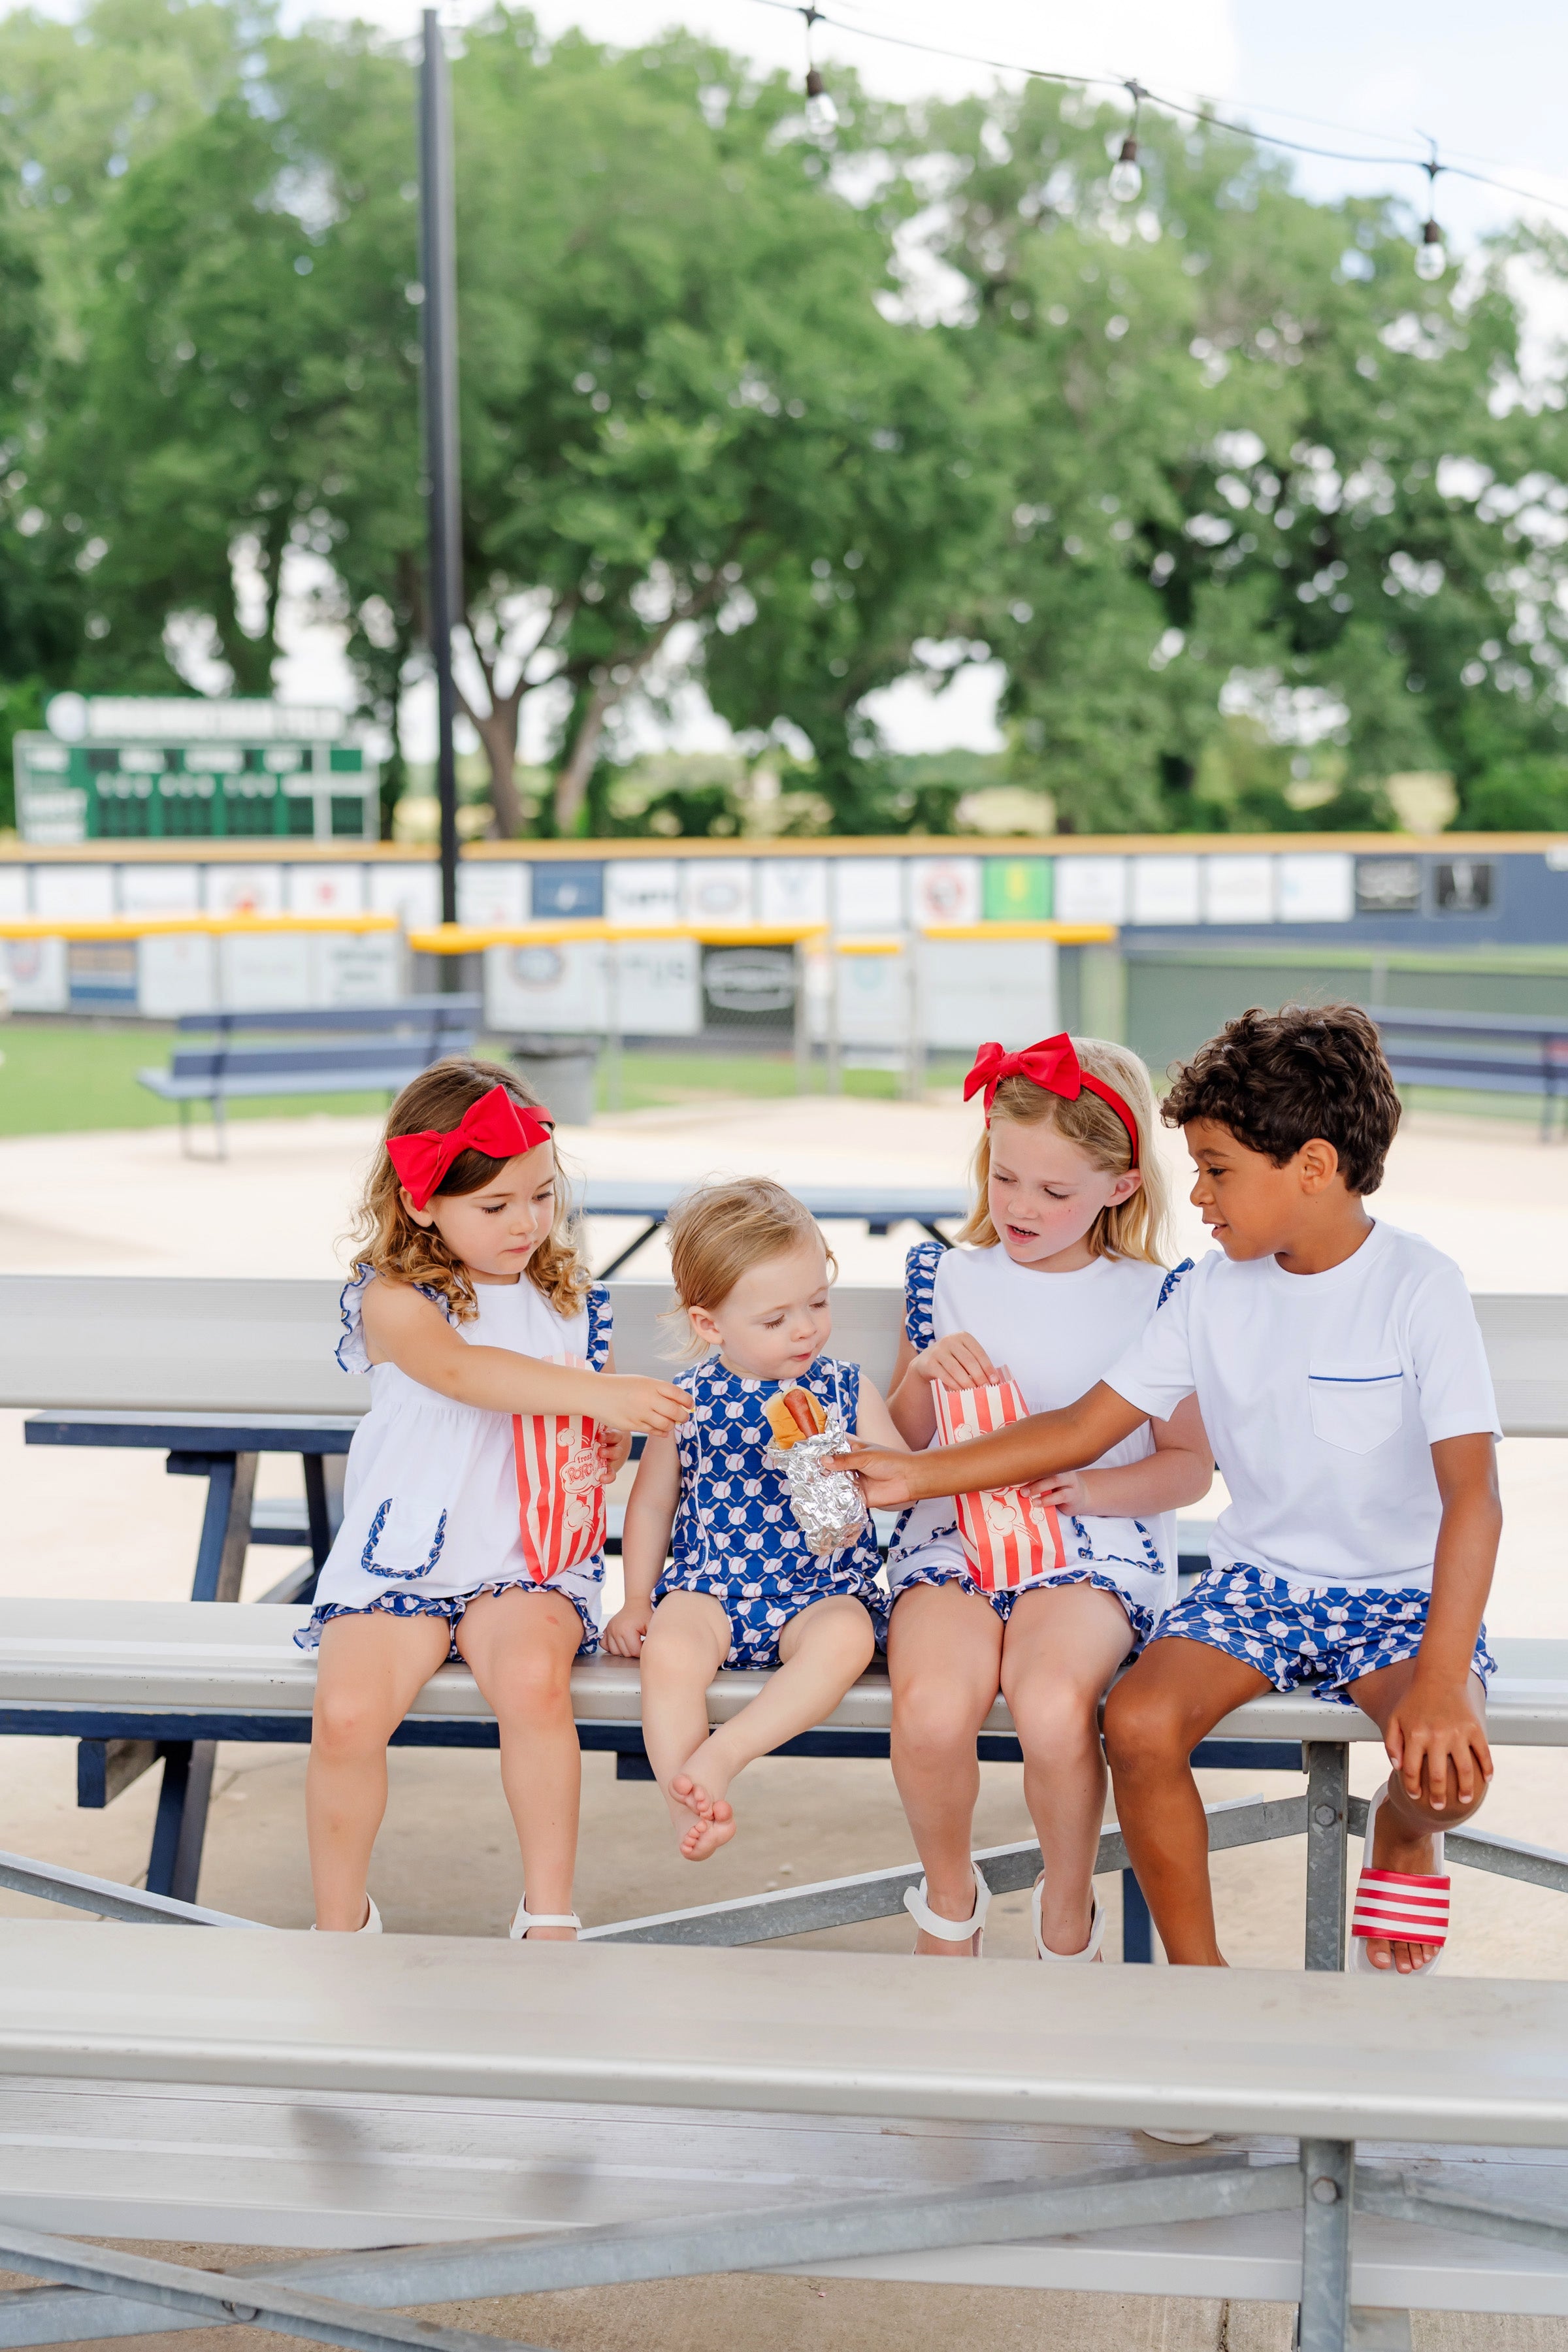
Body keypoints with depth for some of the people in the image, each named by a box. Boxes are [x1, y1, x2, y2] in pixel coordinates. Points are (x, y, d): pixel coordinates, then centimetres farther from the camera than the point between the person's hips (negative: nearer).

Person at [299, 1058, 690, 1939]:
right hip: (398, 1558, -1)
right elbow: (459, 1369, -26)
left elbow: (597, 1441, 21)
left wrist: (612, 1446, -5)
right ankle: (341, 1924, 2)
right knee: (348, 1714, -25)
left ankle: (549, 1916, -13)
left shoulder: (567, 1300, 10)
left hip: (527, 1560, 2)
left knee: (535, 1679, -31)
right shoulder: (396, 1301, -4)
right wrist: (598, 1394, -36)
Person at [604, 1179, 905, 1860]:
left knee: (846, 1637, -35)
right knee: (669, 1648, -33)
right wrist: (636, 1603, 9)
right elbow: (652, 1503, 17)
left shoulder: (847, 1389, 6)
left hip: (823, 1590, 0)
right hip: (709, 1584, 0)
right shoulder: (689, 1402, 5)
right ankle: (689, 1805, -26)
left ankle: (720, 1756, -33)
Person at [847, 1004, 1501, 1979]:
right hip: (1260, 1577, 4)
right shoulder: (1216, 1292, 0)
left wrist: (1441, 1678, -32)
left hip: (1403, 1591, -3)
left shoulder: (1419, 1285, -14)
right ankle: (1197, 1970, -5)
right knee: (1138, 1721, -25)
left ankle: (1405, 1837, 8)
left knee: (1447, 1765, -32)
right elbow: (1085, 1426, 6)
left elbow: (1473, 1494, -22)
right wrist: (917, 1475, 0)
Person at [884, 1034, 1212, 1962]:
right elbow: (900, 1447, 18)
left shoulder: (1151, 1301, 4)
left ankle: (1068, 1914, -4)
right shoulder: (947, 1281, 11)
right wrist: (923, 1374, -4)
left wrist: (1094, 1487, -10)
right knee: (931, 1712, -31)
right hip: (951, 1534, 2)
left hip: (1098, 1544, -2)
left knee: (1053, 1708, -35)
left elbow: (1191, 1464, 9)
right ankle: (950, 1895, 2)